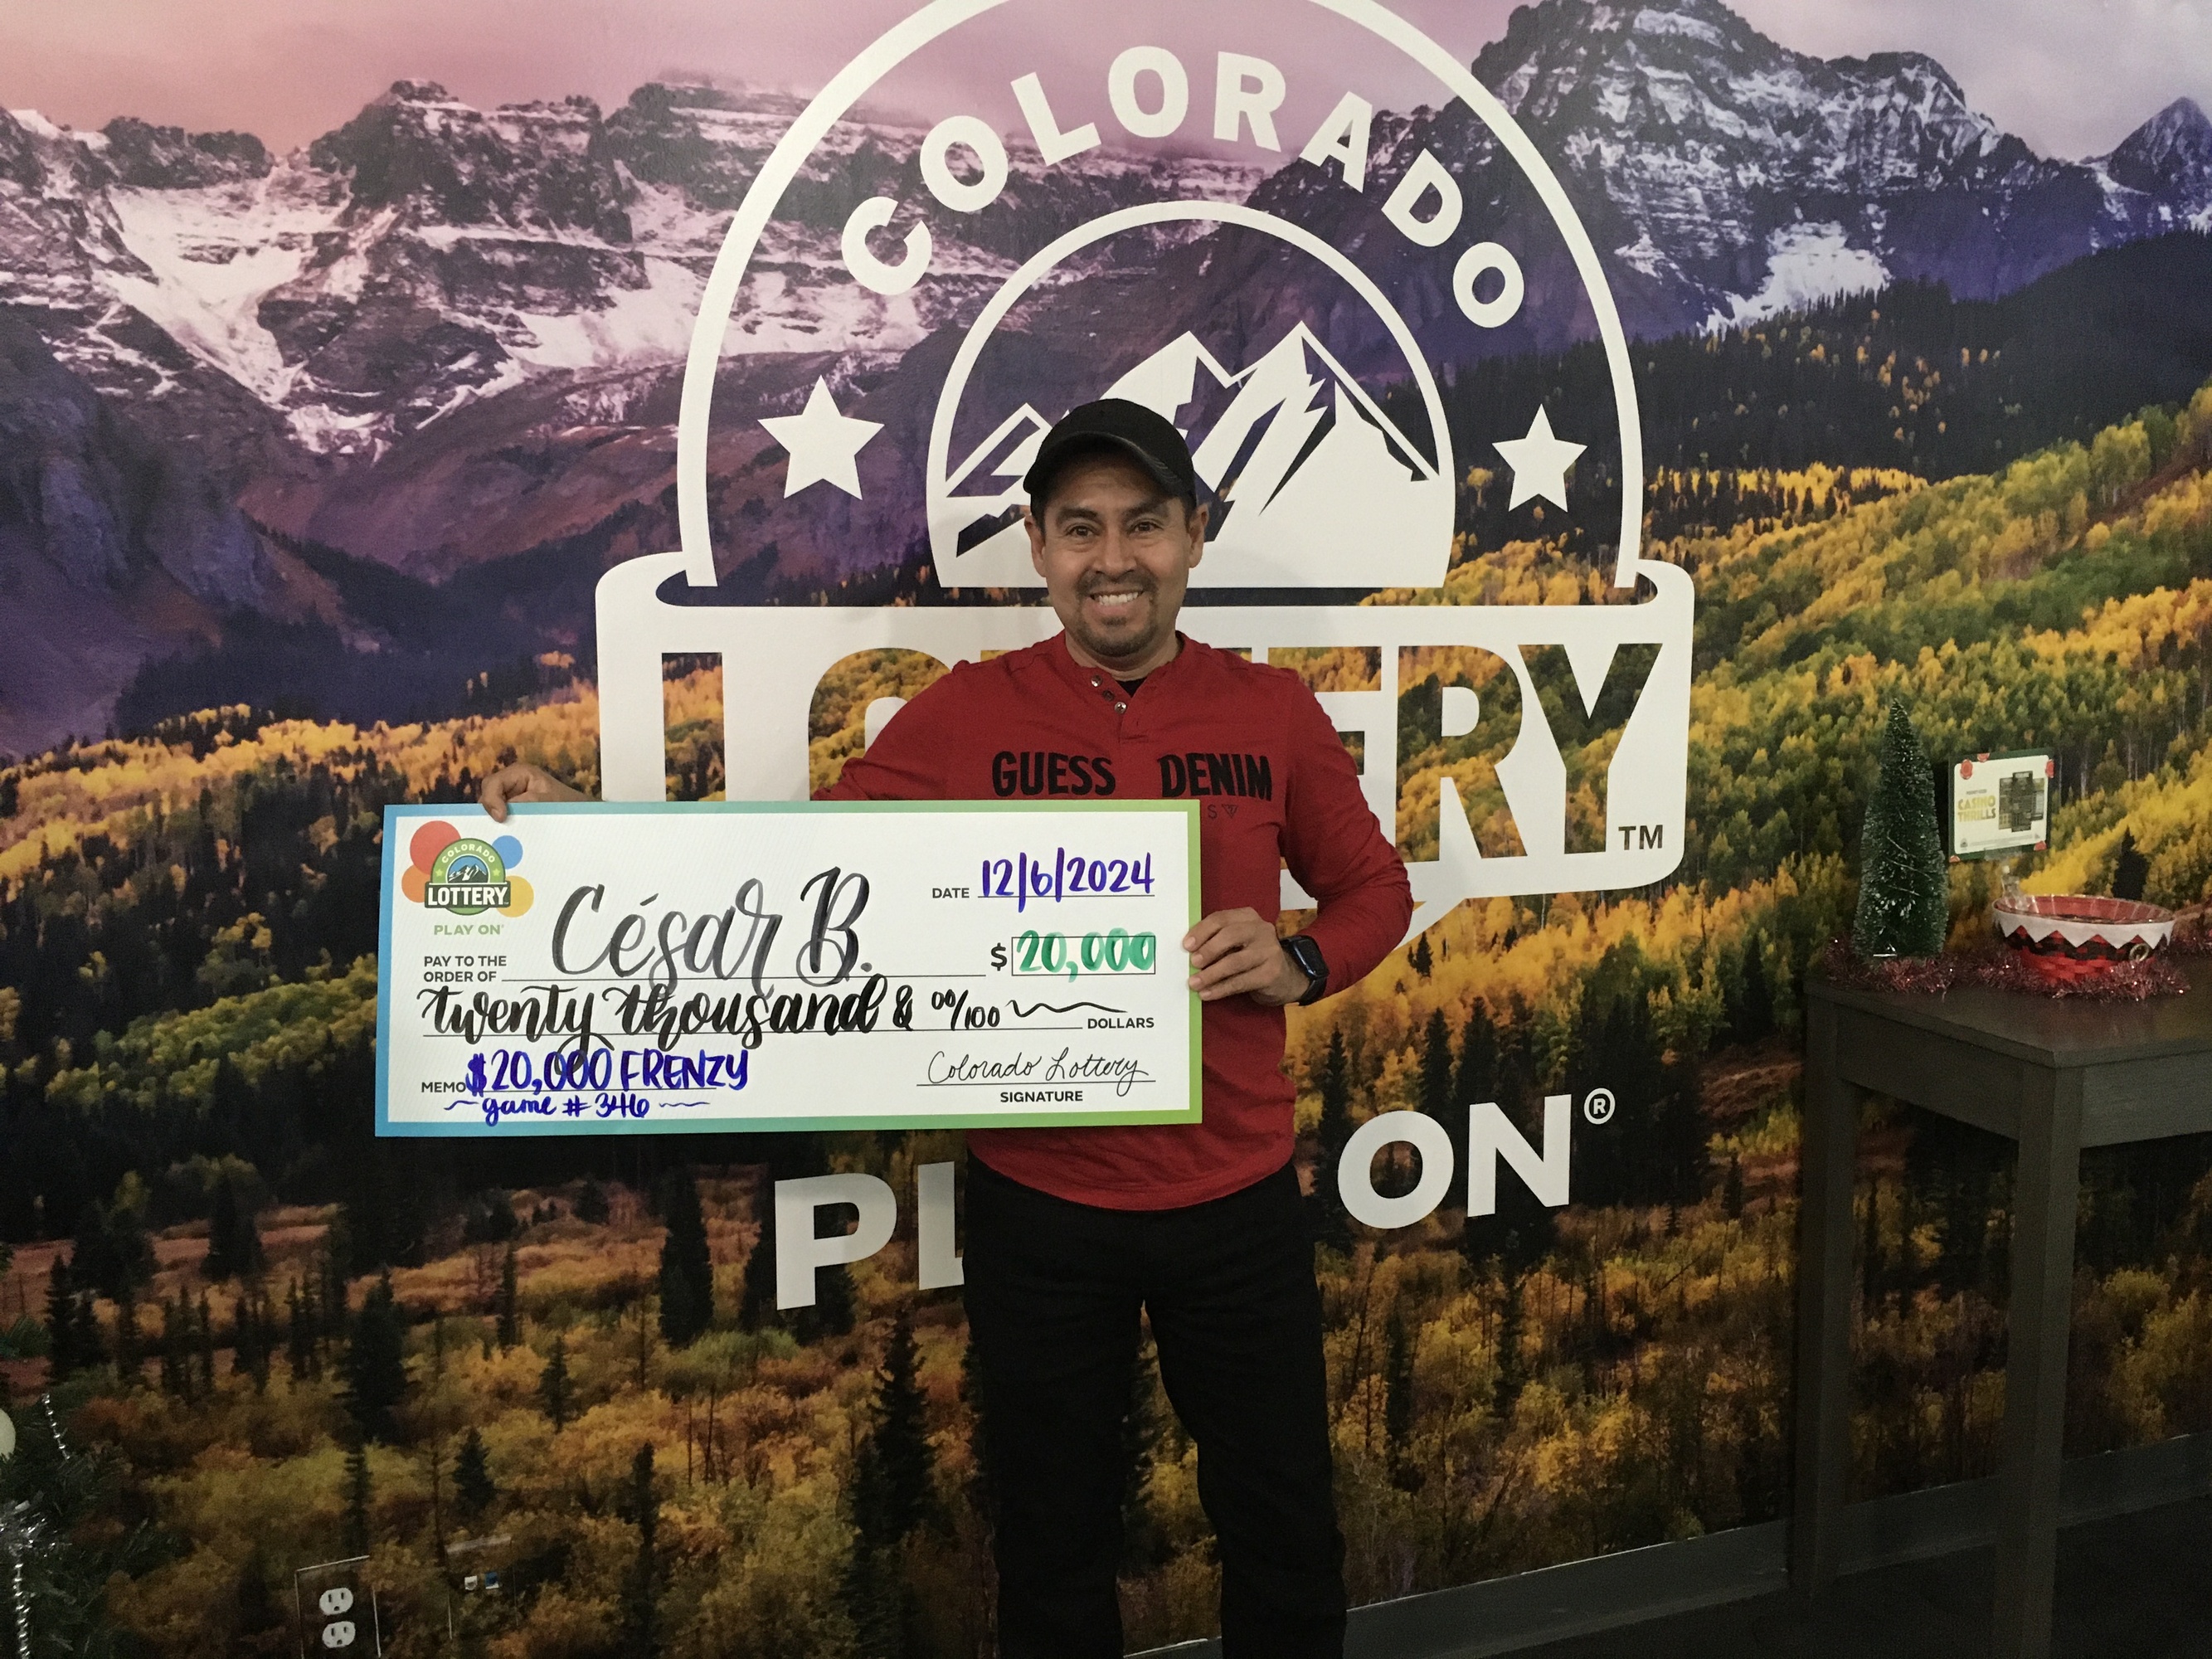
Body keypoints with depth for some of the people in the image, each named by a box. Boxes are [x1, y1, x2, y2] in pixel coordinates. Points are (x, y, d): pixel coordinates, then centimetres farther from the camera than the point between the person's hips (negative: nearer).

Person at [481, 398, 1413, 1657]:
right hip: (1040, 1209, -1)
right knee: (1056, 1546, 19)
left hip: (1238, 1201, 1)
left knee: (1285, 1531, 18)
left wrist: (1297, 963, -12)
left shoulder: (1273, 711, -2)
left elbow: (1374, 889, 9)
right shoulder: (964, 718, -5)